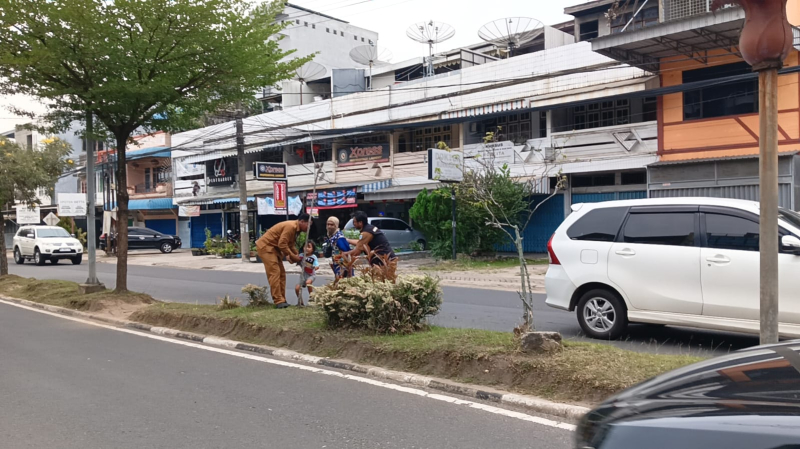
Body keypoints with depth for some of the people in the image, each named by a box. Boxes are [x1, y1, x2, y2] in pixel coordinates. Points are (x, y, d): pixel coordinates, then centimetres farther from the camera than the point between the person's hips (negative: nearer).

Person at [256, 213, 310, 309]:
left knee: (281, 273, 8)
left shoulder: (295, 228, 10)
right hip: (265, 246, -11)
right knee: (274, 273, -16)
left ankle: (282, 300, 11)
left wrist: (297, 256, 0)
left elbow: (291, 244, 14)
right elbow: (282, 244, -27)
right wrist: (293, 256, -19)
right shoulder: (290, 226, -23)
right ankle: (279, 301, -19)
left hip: (274, 248, 11)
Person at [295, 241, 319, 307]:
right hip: (303, 275, 4)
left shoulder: (313, 257, -10)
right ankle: (300, 302, 14)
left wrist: (315, 267, -40)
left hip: (311, 275, -4)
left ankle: (311, 295, -12)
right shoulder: (302, 255, -2)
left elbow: (317, 266, -18)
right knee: (297, 288, -10)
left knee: (308, 282, -36)